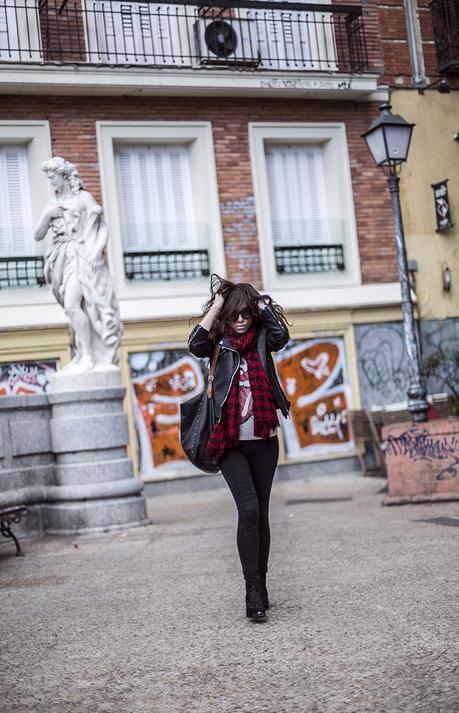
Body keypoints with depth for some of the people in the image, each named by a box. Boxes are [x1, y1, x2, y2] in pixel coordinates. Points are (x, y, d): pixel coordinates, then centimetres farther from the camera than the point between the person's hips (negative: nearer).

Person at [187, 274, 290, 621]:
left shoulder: (262, 339, 6)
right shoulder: (220, 342, 3)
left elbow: (282, 336, -16)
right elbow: (195, 345, -19)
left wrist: (263, 303, -6)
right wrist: (216, 305, -12)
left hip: (264, 441, 2)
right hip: (231, 442, -2)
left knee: (261, 514, 9)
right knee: (248, 509, -16)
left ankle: (260, 584, 22)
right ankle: (254, 590, -10)